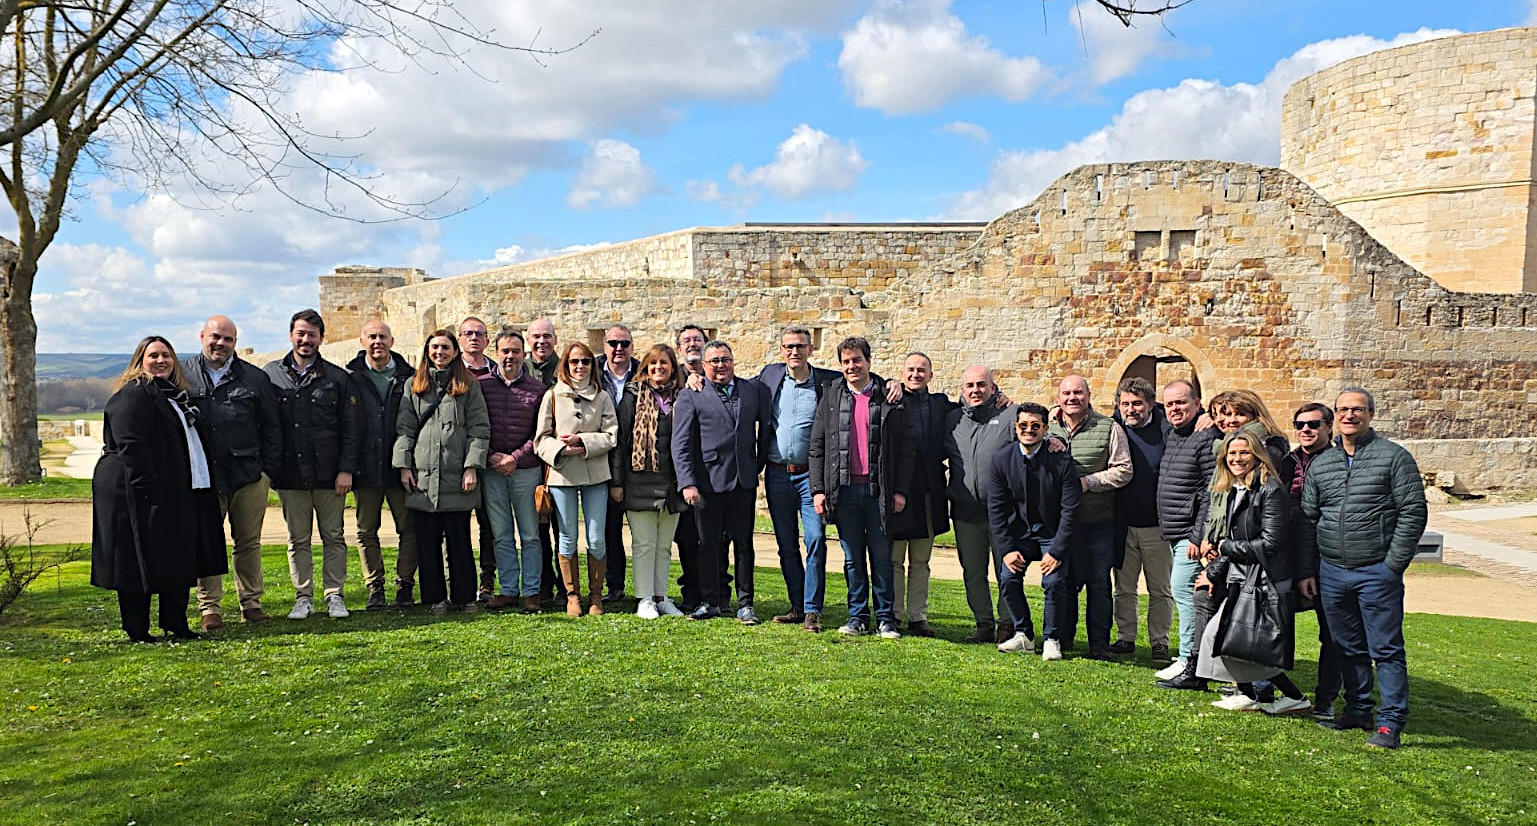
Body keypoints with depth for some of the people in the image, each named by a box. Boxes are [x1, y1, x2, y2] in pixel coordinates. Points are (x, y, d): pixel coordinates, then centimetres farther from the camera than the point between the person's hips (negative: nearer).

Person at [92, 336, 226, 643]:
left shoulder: (173, 394, 19)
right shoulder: (132, 396, -11)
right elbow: (131, 445, -20)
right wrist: (147, 488, -25)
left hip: (174, 493, 9)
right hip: (140, 494, -9)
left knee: (179, 560, 11)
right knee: (140, 562, -1)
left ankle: (176, 625, 19)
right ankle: (137, 631, 8)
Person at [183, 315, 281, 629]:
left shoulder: (255, 378, 8)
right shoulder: (182, 375, 6)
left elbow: (271, 427, 11)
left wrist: (268, 469, 4)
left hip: (249, 475, 1)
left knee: (249, 542, 8)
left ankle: (251, 602, 18)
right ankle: (209, 607, 11)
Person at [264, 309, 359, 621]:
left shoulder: (337, 378, 4)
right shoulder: (270, 374, 7)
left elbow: (350, 429, 3)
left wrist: (346, 469, -5)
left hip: (328, 474, -1)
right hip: (289, 475, 1)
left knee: (334, 536, 4)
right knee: (298, 540, 8)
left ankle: (334, 595, 13)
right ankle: (303, 598, 16)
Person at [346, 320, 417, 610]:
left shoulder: (408, 377, 5)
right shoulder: (350, 378, 4)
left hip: (400, 466, 0)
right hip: (365, 467, 0)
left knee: (409, 528, 1)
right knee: (367, 531, 7)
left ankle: (405, 586, 12)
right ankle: (375, 589, 16)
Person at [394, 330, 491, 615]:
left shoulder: (469, 385, 6)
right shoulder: (414, 385, 12)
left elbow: (479, 429, 1)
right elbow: (404, 428, 9)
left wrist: (472, 467, -7)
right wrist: (403, 466, 0)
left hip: (456, 477, -2)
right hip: (423, 476, 2)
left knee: (459, 540, 2)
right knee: (428, 541, 5)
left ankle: (465, 597, 12)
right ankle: (436, 598, 15)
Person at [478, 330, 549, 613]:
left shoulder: (537, 388, 2)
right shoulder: (481, 385, 5)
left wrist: (516, 458, -9)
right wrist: (489, 456, -7)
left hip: (526, 470, -1)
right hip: (492, 471, 1)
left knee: (530, 535, 3)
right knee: (502, 535, 8)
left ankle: (531, 592, 11)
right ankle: (508, 590, 17)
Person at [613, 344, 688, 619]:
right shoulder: (633, 399, 1)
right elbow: (620, 441, -1)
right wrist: (617, 481, -6)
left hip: (671, 485, 3)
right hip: (640, 483, -3)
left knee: (664, 545, 10)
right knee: (644, 543, 0)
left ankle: (661, 596, 19)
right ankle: (645, 599, 8)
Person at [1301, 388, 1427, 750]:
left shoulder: (1394, 457, -3)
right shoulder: (1320, 464, 12)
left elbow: (1413, 512, -6)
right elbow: (1308, 519, 15)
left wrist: (1393, 564, -11)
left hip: (1377, 573, -5)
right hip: (1331, 573, 5)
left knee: (1386, 649, -1)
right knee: (1348, 647, 14)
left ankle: (1391, 723, 6)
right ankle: (1358, 710, 27)